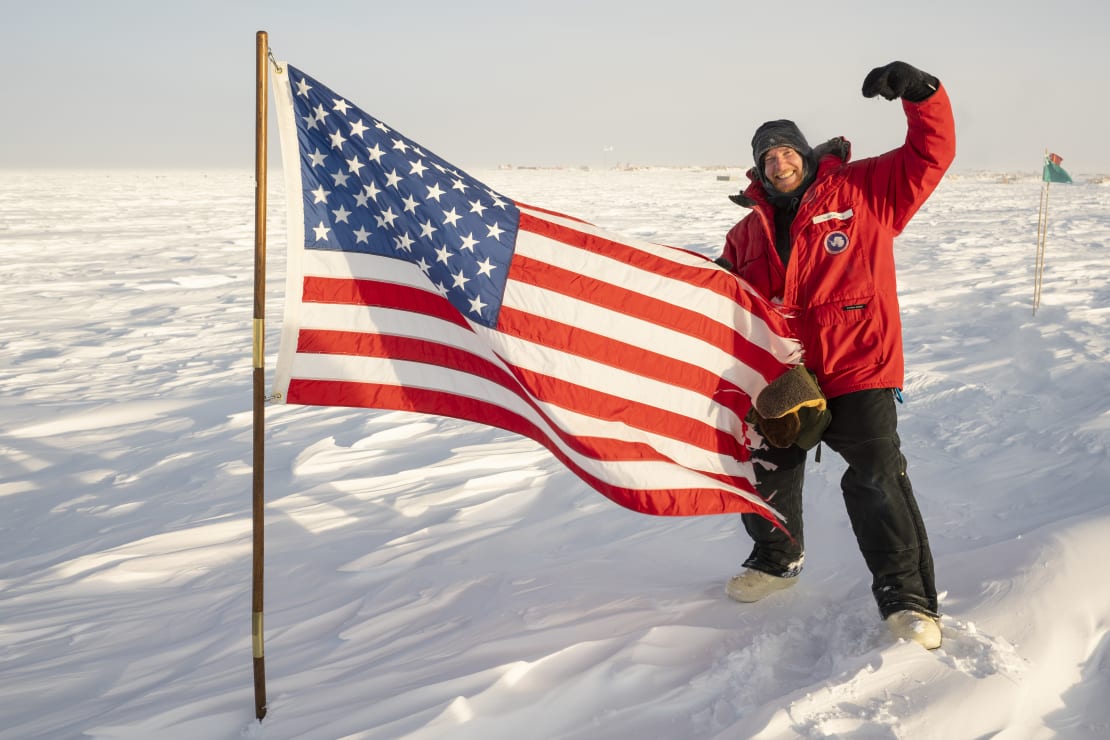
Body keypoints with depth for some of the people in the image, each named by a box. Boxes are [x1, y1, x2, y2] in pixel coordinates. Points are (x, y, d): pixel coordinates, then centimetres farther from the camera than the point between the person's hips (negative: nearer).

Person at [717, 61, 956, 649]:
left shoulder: (863, 190, 2)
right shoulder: (749, 231, 14)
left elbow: (930, 156, -4)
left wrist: (921, 93, -19)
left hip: (857, 367, -5)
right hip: (780, 376, 5)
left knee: (876, 475, -17)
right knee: (766, 470, 15)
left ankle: (906, 595, -8)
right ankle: (778, 558, 42)